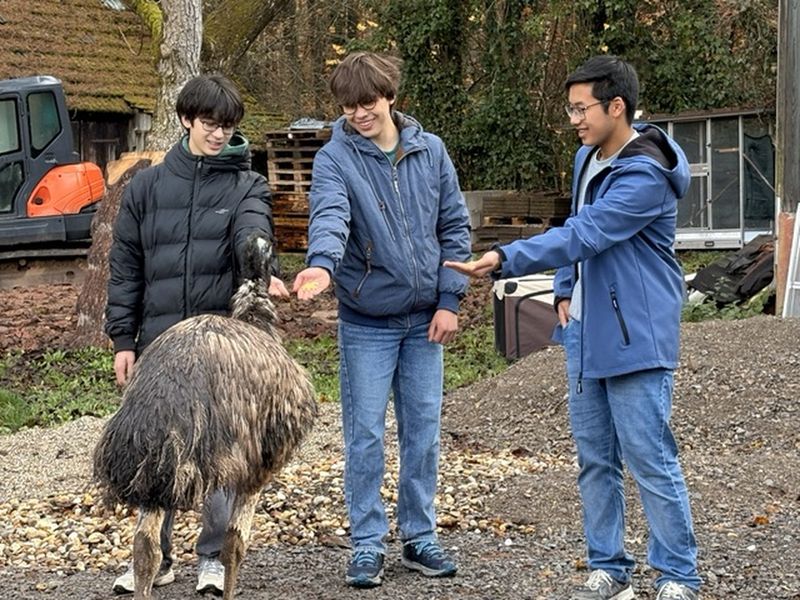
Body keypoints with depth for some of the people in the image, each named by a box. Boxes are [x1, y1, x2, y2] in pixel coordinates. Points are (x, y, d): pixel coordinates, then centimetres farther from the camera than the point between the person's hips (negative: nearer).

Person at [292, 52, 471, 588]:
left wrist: (450, 299, -3)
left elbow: (455, 227, 5)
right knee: (365, 435, 1)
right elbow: (329, 216, -29)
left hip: (425, 318, 3)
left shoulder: (430, 151, 1)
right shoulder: (336, 159, -9)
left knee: (424, 431, 9)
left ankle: (420, 537, 22)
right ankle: (368, 544, 13)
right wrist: (324, 263, -49)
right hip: (366, 321, -3)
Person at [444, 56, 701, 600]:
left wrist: (504, 259, -33)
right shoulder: (588, 158, 10)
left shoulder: (646, 176, -20)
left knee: (651, 460, -4)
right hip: (586, 331, 9)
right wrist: (565, 293, 11)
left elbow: (584, 235, -28)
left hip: (636, 336, -9)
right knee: (595, 459, 12)